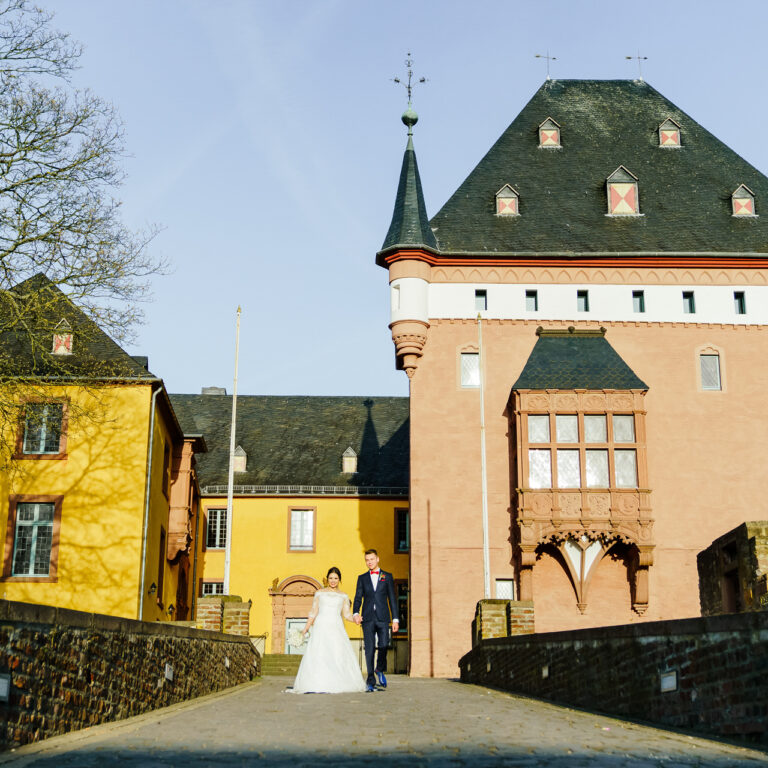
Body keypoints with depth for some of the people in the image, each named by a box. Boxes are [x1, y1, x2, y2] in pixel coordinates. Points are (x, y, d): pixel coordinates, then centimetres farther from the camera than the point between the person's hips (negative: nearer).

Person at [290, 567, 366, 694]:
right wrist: (306, 628, 3)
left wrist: (355, 619, -12)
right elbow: (313, 612, 11)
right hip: (321, 626, -1)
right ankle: (317, 685, -14)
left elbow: (347, 614, 8)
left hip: (336, 628, 1)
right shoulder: (319, 593, 12)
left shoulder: (344, 596, 14)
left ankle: (338, 684, -8)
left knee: (339, 656, -11)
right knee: (318, 655, -12)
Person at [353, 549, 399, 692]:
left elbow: (392, 599, 9)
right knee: (369, 649, -2)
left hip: (382, 617, -1)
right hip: (367, 618, 1)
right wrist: (356, 613, -11)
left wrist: (395, 619, 3)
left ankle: (380, 670, 19)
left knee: (383, 645, -10)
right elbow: (358, 598, 7)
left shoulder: (387, 577, 11)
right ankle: (370, 681, 4)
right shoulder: (362, 578, 14)